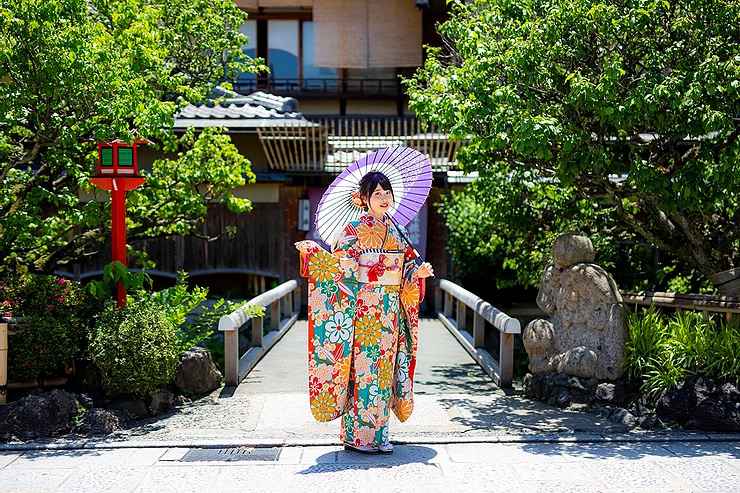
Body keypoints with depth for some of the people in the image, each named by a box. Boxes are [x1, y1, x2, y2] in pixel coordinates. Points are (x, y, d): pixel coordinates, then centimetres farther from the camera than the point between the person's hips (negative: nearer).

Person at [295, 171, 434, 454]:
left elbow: (406, 270, 18)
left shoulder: (395, 231, 14)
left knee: (383, 366, 8)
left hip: (390, 311, 6)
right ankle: (357, 435, 3)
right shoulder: (355, 229, -4)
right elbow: (341, 266, -10)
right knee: (363, 366, -6)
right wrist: (313, 252, -24)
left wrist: (418, 273, -3)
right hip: (363, 308, -6)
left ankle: (377, 433, 17)